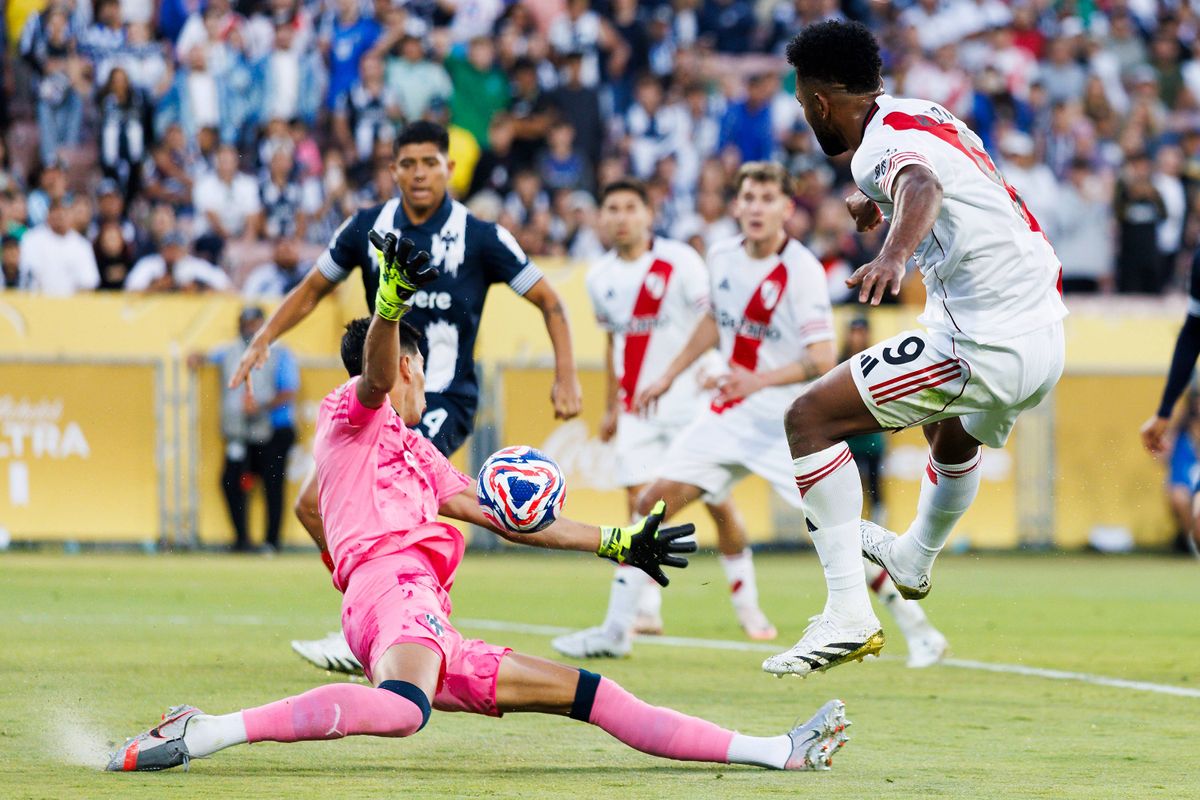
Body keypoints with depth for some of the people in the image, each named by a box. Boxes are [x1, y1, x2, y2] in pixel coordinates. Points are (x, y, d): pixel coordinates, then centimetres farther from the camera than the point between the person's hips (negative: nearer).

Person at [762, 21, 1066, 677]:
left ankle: (849, 613, -16)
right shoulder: (930, 116, 16)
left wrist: (893, 254, -55)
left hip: (985, 343, -10)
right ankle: (915, 560, 64)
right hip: (1046, 343, 10)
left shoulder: (882, 141, -13)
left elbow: (921, 187, -38)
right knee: (953, 433, 40)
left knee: (810, 419, -10)